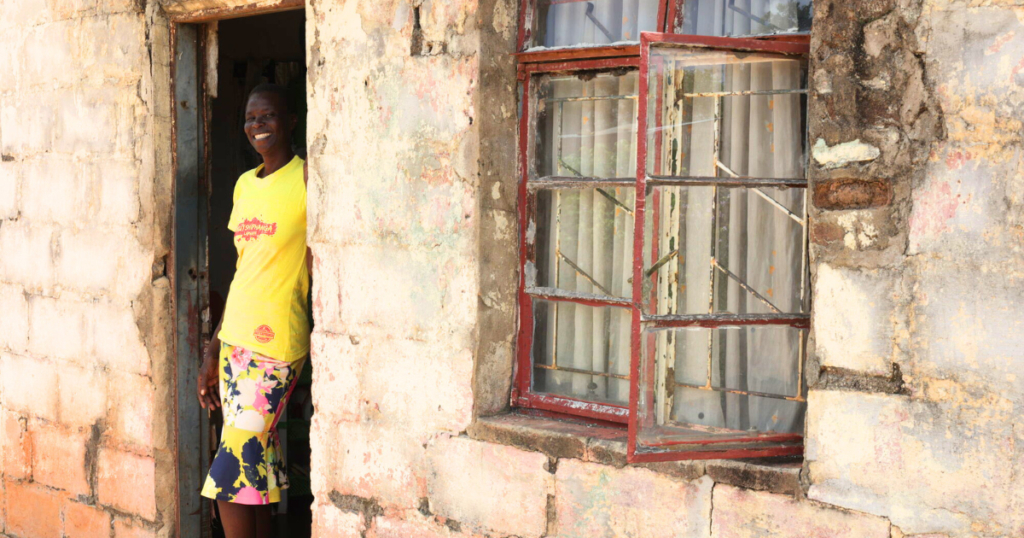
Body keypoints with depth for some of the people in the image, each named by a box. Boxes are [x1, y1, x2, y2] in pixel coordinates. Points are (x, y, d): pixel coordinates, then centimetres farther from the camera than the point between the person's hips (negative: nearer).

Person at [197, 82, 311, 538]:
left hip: (275, 343, -7)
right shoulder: (245, 184, 14)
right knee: (256, 468, 10)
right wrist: (212, 351, 18)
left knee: (229, 477, -7)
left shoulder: (307, 177, -8)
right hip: (235, 341, 7)